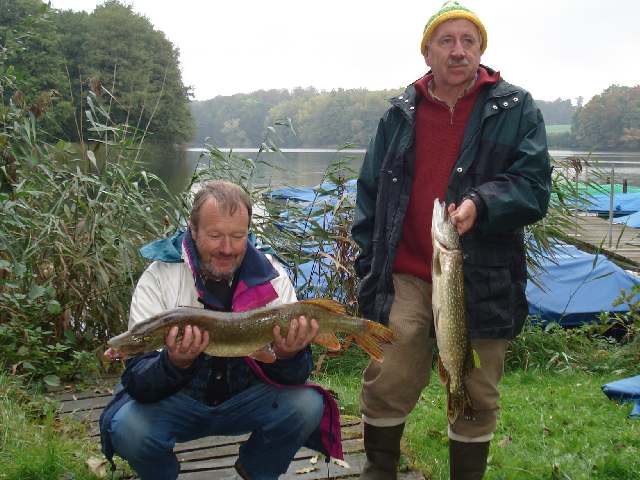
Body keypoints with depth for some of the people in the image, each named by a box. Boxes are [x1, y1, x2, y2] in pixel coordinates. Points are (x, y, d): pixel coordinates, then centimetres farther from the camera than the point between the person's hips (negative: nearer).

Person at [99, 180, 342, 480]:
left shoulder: (271, 277, -12)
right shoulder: (158, 278, -18)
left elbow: (293, 377, -13)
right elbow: (137, 382, -22)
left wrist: (287, 356, -37)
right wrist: (174, 363, -43)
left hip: (245, 397, 2)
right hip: (177, 400, -1)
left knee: (307, 406, -25)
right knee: (129, 428, -30)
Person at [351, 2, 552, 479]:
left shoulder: (516, 109, 2)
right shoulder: (400, 114, 8)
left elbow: (534, 188, -5)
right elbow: (370, 193, 14)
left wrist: (481, 204, -23)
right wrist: (370, 264, 8)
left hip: (483, 283, -1)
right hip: (406, 278, 1)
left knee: (476, 398, 10)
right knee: (387, 385, -1)